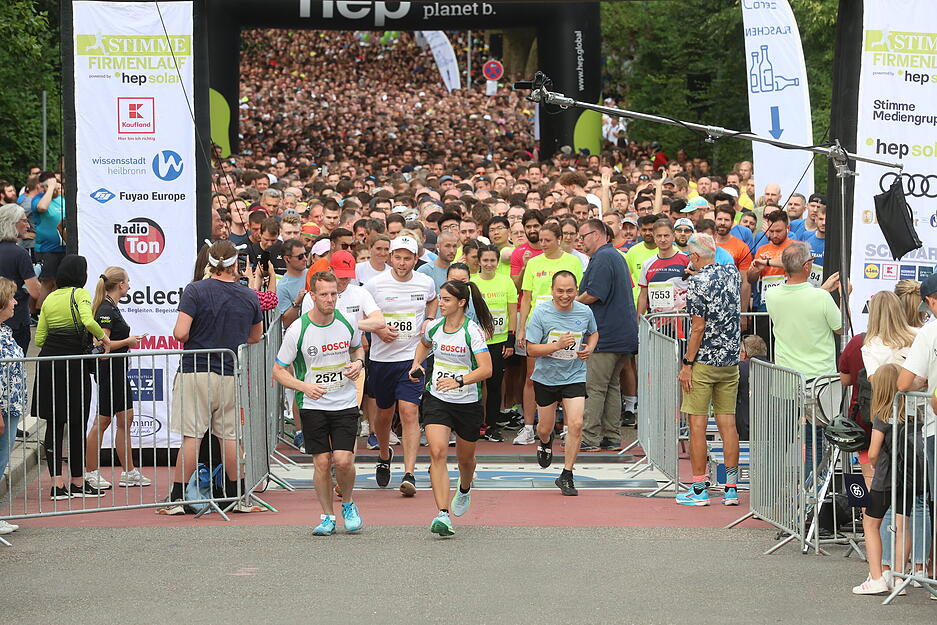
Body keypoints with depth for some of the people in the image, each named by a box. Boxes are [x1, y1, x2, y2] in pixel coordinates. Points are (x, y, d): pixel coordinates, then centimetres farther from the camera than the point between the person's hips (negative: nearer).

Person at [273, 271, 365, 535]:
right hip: (313, 406, -1)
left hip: (345, 404, 1)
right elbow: (278, 370, -5)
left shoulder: (347, 322, -2)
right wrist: (304, 386, -21)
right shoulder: (297, 330, -12)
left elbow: (358, 347, 20)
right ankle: (327, 517, 16)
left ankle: (348, 504, 19)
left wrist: (358, 362, -3)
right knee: (322, 462, -2)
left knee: (343, 460, -10)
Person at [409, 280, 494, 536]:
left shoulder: (473, 331, -16)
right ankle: (443, 515, -23)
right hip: (436, 400, 2)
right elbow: (423, 345, 26)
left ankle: (464, 490, 53)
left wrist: (459, 381, -37)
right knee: (437, 452, -18)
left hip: (468, 402, -2)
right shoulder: (433, 327, 0)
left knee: (465, 458, 16)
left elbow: (486, 369, -24)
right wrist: (416, 364, 7)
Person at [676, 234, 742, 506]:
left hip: (703, 361, -6)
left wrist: (687, 364, -11)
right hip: (730, 361, 6)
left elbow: (698, 327, -16)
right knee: (728, 422, 7)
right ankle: (731, 488, 7)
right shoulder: (732, 273, 6)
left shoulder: (698, 283, -14)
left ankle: (699, 489, 1)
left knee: (697, 424, 0)